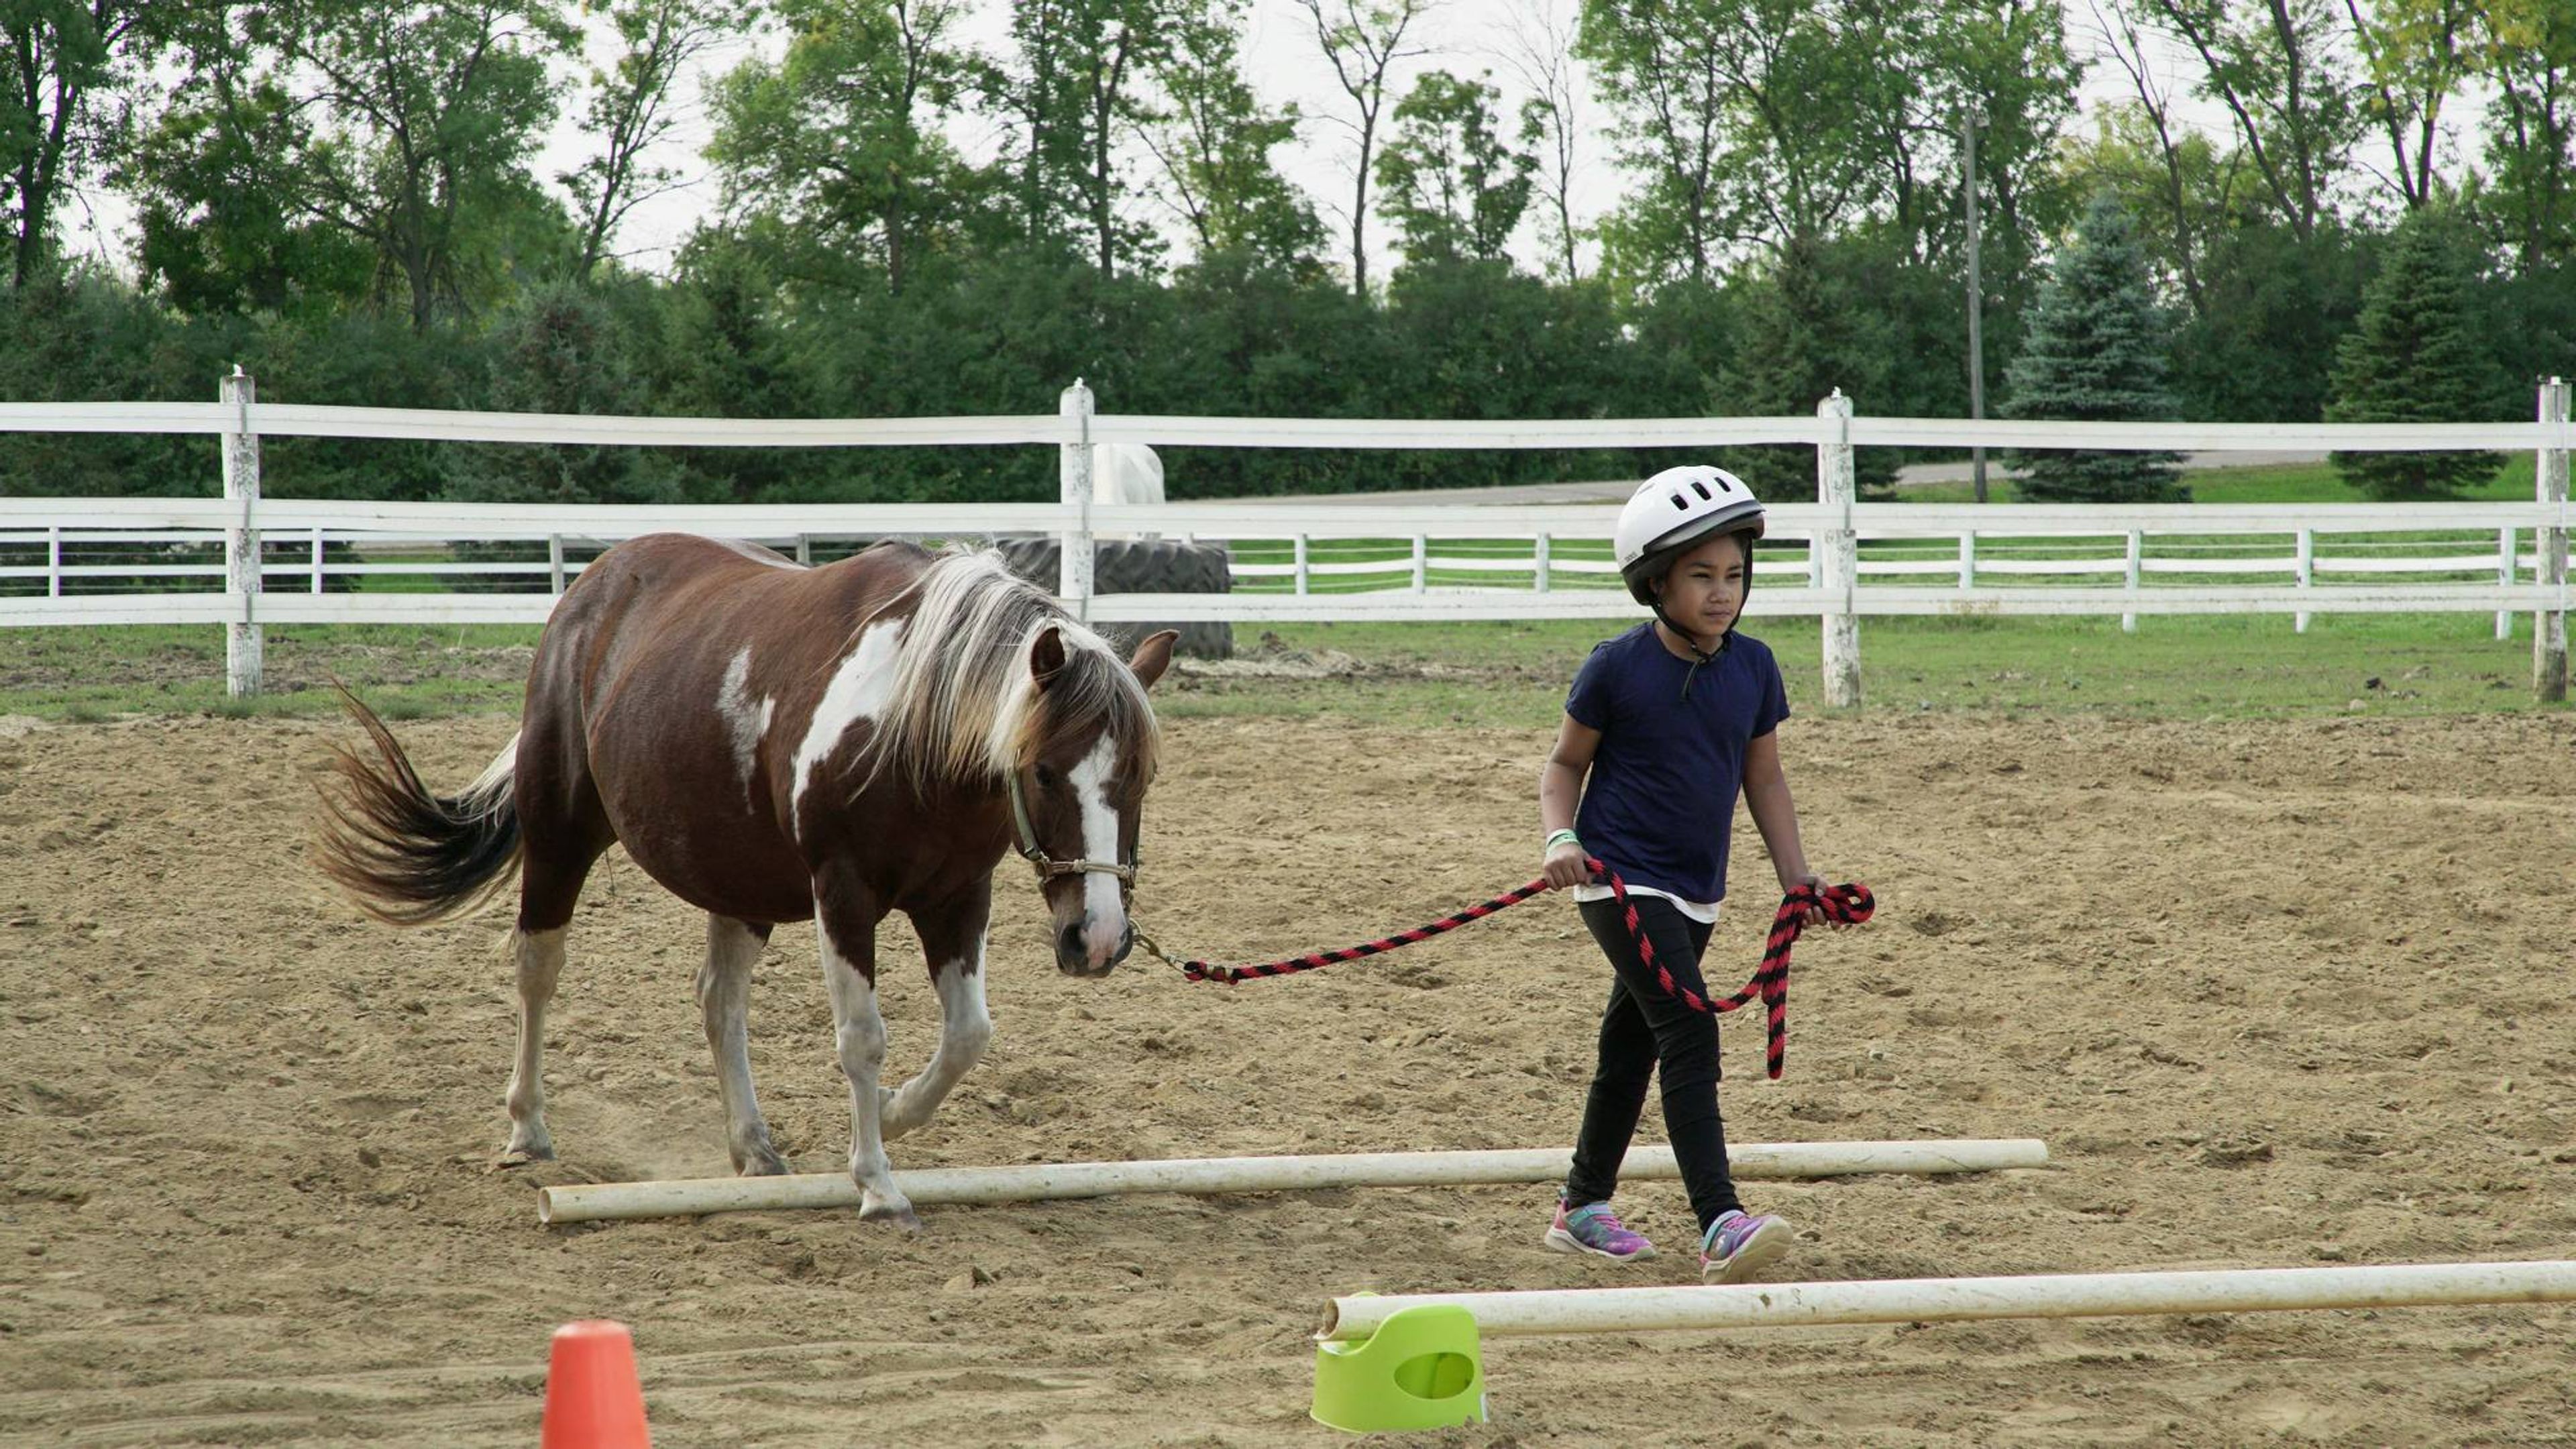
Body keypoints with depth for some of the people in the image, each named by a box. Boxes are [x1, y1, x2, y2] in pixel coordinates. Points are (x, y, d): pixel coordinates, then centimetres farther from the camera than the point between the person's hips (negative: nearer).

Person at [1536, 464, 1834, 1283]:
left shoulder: (1753, 668, 1)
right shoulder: (1618, 667, -13)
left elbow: (1763, 776, 12)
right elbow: (1566, 762, -2)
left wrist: (1795, 876, 6)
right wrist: (1561, 836, -18)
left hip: (1696, 893, 7)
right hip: (1621, 879, -6)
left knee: (1633, 1043, 18)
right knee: (1689, 1032, -20)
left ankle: (1583, 1208, 33)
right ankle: (1720, 1226, -27)